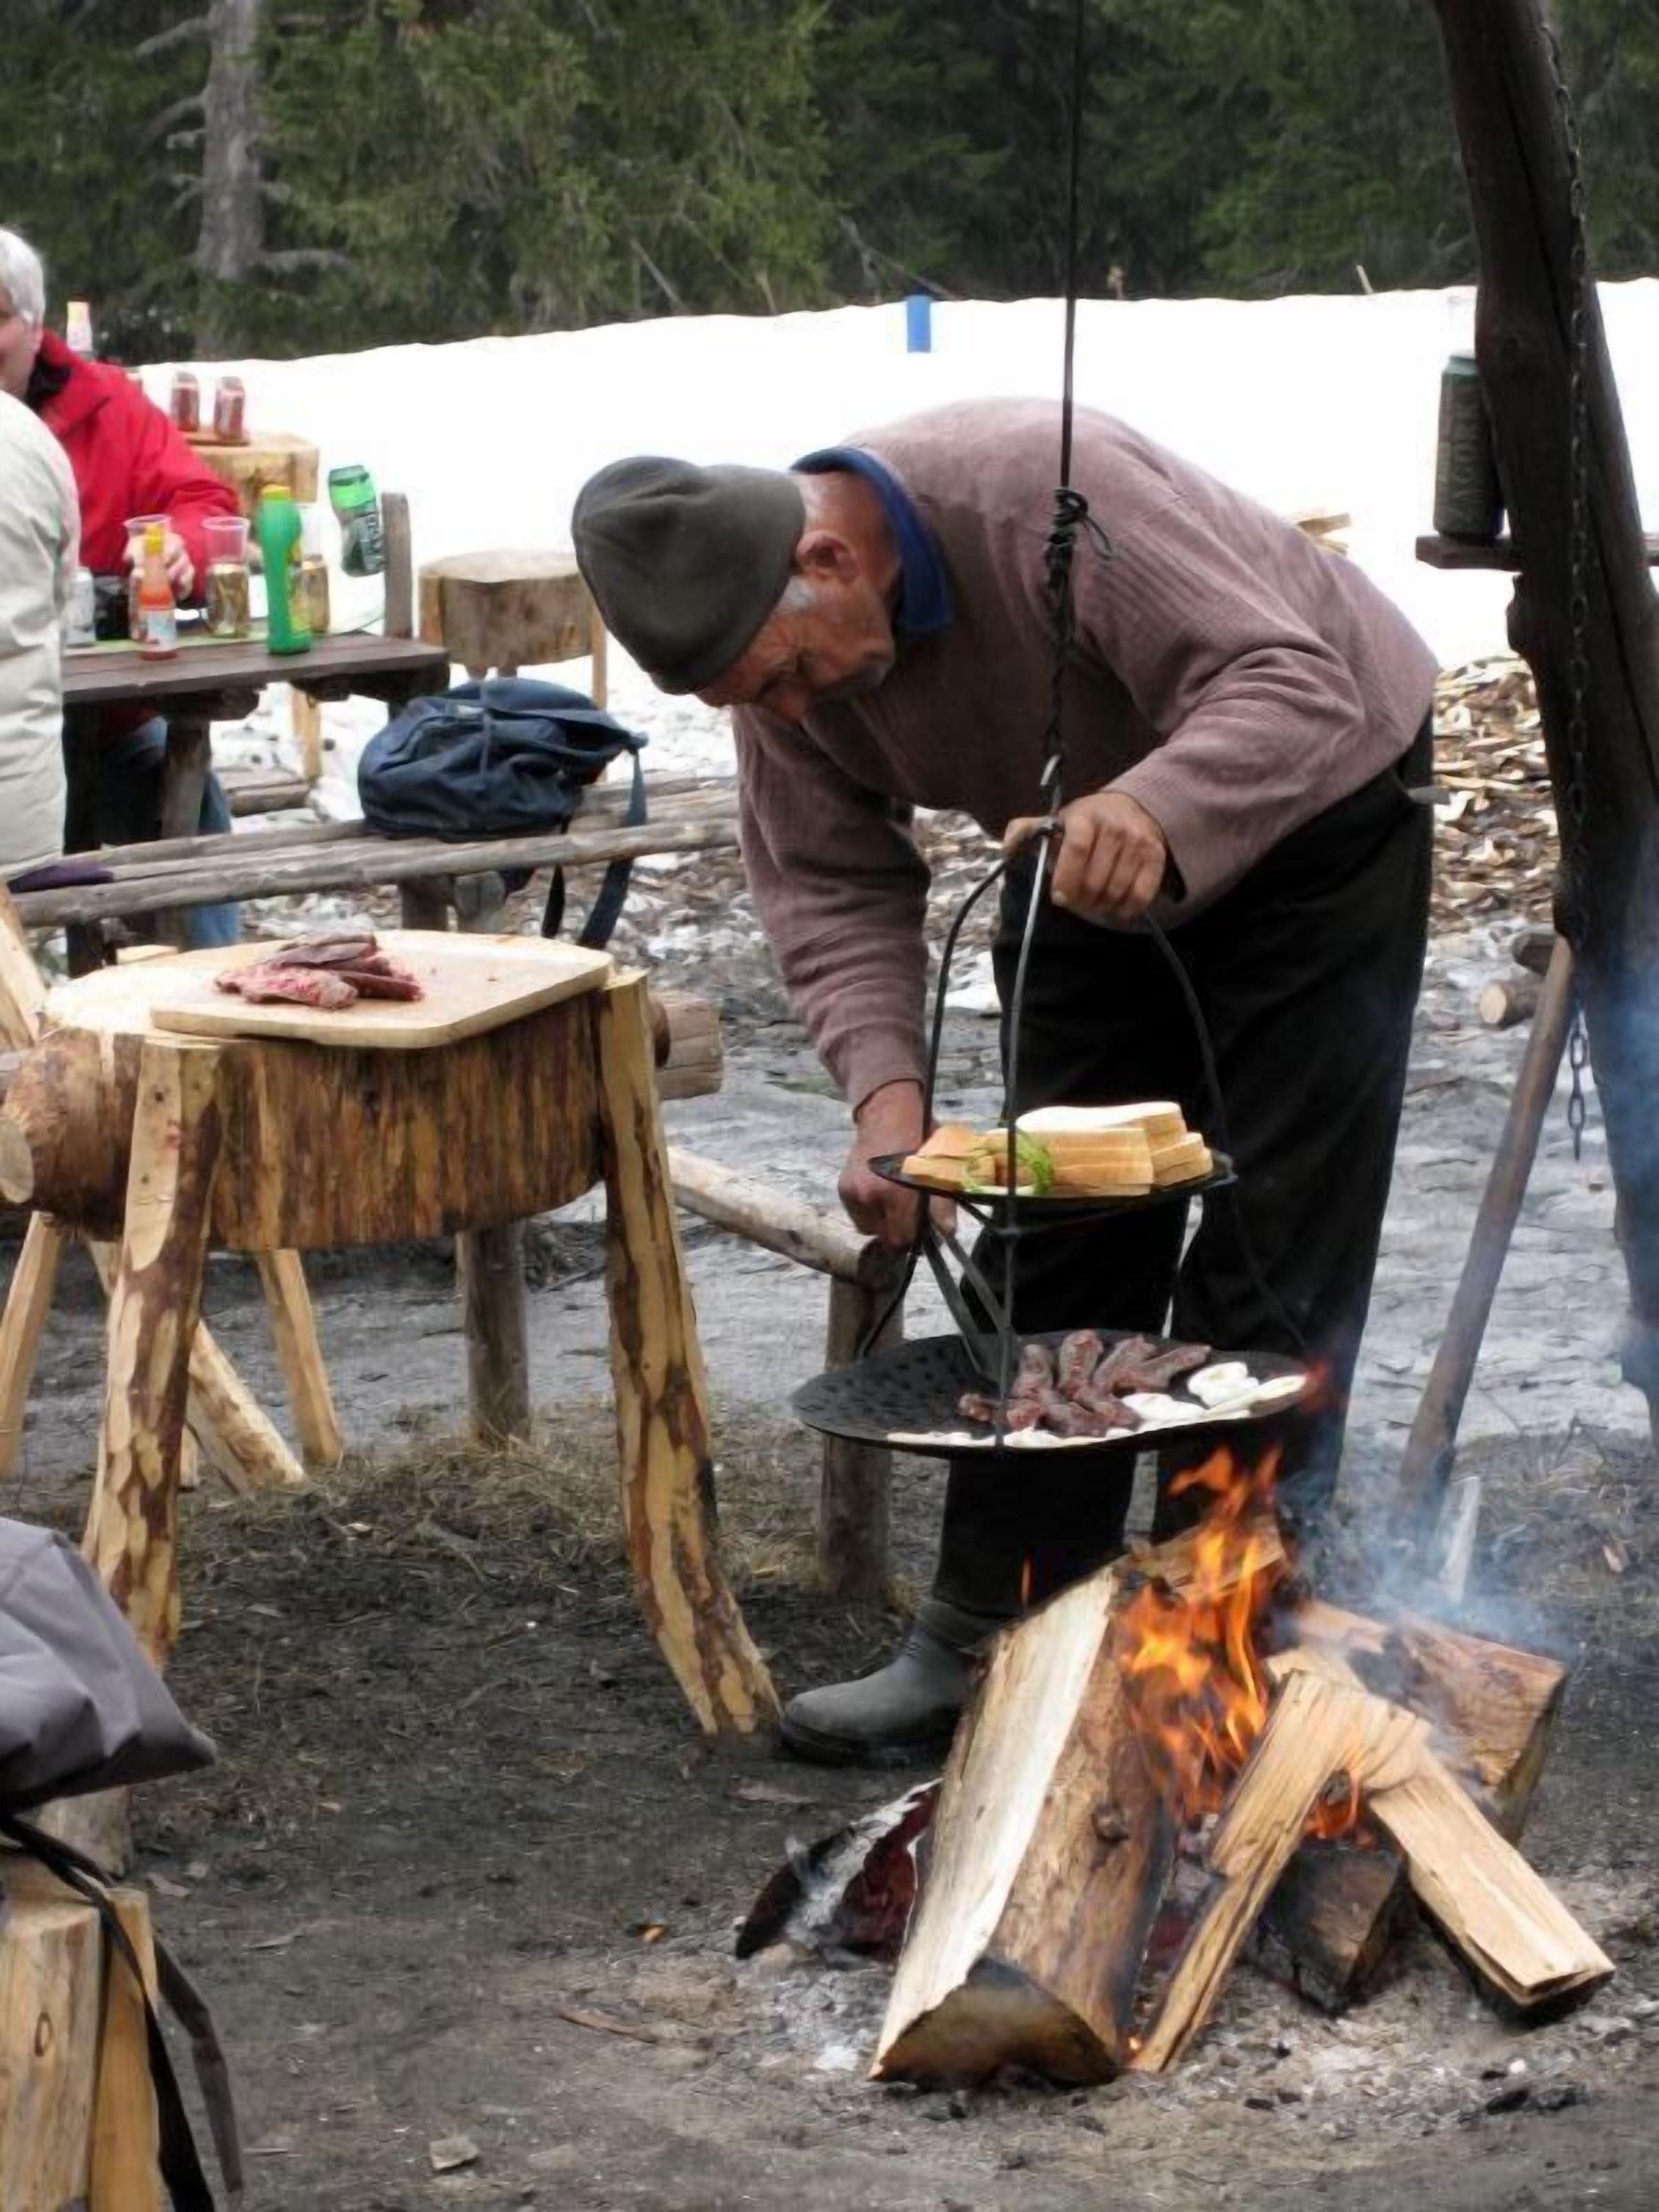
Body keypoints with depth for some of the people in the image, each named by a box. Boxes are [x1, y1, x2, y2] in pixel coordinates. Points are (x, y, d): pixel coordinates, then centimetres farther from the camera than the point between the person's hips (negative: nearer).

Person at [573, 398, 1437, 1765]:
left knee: (1268, 1269, -9)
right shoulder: (775, 633, -15)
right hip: (1089, 850, 7)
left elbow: (1295, 690, -38)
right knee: (1057, 1247, 6)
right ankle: (985, 1645, 11)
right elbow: (829, 886, -9)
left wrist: (1155, 813, -57)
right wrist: (885, 1087, -26)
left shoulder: (1047, 495, -37)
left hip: (1306, 813, -6)